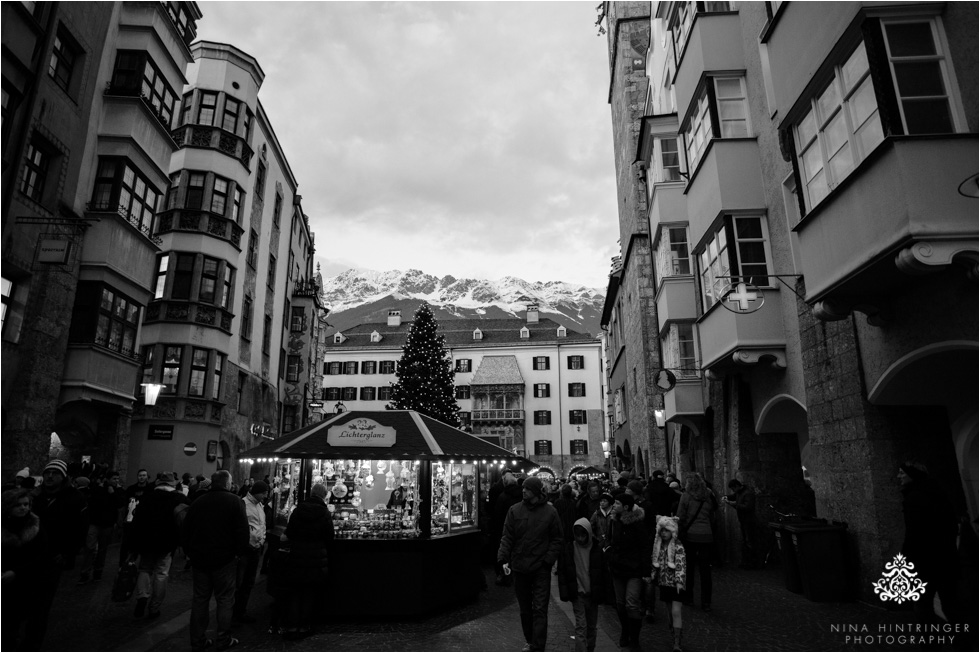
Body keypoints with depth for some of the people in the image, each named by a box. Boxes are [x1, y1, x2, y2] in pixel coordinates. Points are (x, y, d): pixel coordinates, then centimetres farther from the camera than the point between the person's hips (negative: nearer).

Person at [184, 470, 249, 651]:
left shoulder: (197, 502, 4)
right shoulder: (234, 502, -11)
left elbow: (186, 529, 9)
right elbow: (242, 530, -15)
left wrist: (190, 551, 18)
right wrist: (241, 551, -5)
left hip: (199, 557, 5)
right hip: (225, 558, -4)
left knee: (199, 600, 14)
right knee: (225, 600, 6)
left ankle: (197, 641, 20)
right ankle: (224, 640, 12)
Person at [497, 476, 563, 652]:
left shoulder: (550, 512, -6)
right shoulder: (514, 510, -2)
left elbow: (557, 539, -2)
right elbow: (507, 537, 0)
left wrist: (548, 560, -12)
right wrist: (503, 559, -10)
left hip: (541, 568, -3)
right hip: (519, 567, 3)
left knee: (539, 609, -3)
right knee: (525, 609, 16)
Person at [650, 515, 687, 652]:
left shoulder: (678, 546, -13)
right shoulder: (658, 545, 5)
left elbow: (681, 565, -18)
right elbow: (655, 563, 16)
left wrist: (679, 581, -25)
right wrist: (654, 576, 16)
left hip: (676, 583, -5)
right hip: (664, 582, 5)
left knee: (676, 611, -9)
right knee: (669, 611, 12)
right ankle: (673, 634, 26)